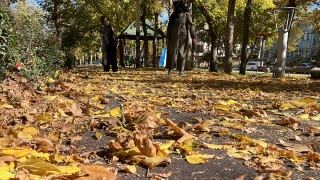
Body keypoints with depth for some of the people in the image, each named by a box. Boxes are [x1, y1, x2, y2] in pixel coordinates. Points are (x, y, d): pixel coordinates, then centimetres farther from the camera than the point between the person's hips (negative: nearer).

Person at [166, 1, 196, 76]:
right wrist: (167, 37, -1)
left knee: (182, 53, -4)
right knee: (172, 52, 1)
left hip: (183, 37, -3)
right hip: (174, 36, 4)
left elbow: (191, 26, -7)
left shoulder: (186, 14, -4)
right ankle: (170, 68, 12)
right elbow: (169, 27, 7)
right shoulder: (172, 16, 9)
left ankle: (181, 70, 3)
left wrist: (193, 37, -13)